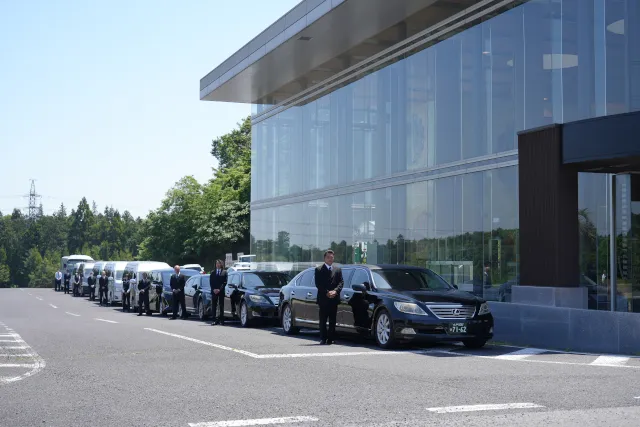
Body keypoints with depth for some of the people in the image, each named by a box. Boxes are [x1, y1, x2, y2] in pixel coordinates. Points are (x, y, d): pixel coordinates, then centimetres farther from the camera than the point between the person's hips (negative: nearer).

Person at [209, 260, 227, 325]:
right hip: (214, 291, 2)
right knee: (213, 306, -4)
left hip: (221, 291, -2)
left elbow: (225, 282, -2)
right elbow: (211, 282, 8)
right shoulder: (213, 273, 14)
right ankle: (214, 320, -5)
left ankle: (221, 320, 4)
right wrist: (214, 289, -8)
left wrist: (219, 289, -11)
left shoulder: (224, 272, 5)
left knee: (221, 306, 1)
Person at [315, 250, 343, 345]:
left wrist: (335, 291, -12)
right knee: (323, 320, 0)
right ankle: (323, 339, 3)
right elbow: (318, 284, -4)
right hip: (323, 299, -2)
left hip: (334, 298, 2)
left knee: (333, 320, 3)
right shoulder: (319, 270, 4)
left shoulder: (338, 269, 13)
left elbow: (341, 282, 6)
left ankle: (331, 339, 7)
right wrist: (327, 292, -14)